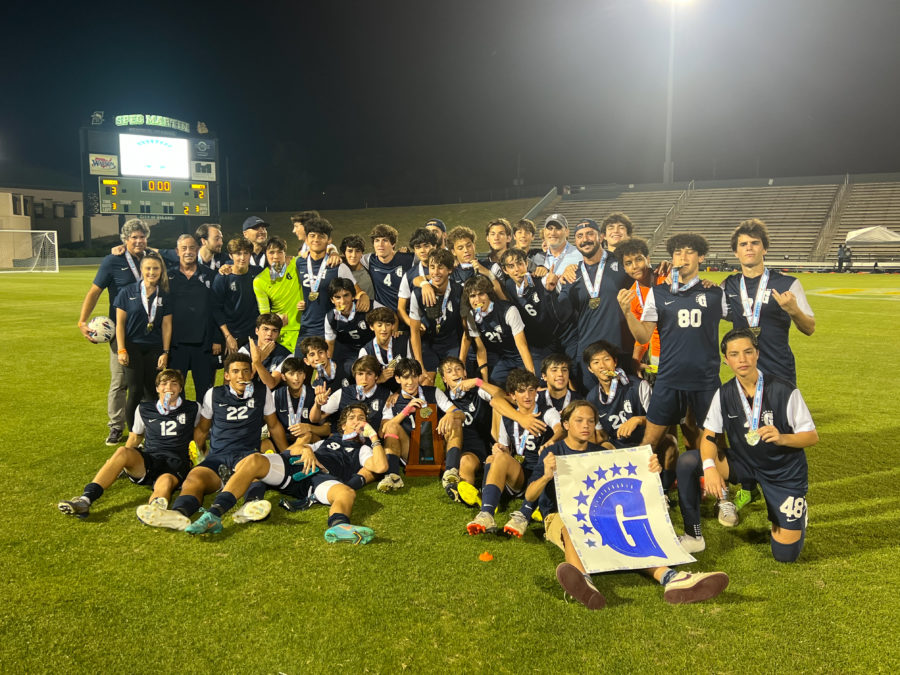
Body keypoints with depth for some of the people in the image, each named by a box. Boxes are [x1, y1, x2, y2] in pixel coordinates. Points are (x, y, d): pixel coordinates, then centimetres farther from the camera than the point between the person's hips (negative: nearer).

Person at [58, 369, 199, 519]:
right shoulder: (144, 409, 16)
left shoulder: (192, 409, 10)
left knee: (165, 482, -39)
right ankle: (86, 500, -41)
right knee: (122, 451, -30)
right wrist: (121, 464, 21)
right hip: (148, 462, 3)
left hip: (175, 467, -3)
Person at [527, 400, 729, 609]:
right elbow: (529, 496, -10)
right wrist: (546, 476, -32)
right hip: (561, 517, -3)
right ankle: (583, 581, -69)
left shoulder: (600, 454, 16)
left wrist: (649, 471, -12)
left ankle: (669, 578, -55)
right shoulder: (552, 453, 3)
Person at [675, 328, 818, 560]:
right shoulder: (724, 394, -6)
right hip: (743, 463, 3)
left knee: (785, 554, -8)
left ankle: (797, 511, 28)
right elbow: (709, 436, -7)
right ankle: (693, 536, -7)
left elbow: (812, 436, -11)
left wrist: (782, 438, -32)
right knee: (687, 462, -22)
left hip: (784, 471, -3)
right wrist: (710, 467, -27)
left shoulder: (785, 391, -17)